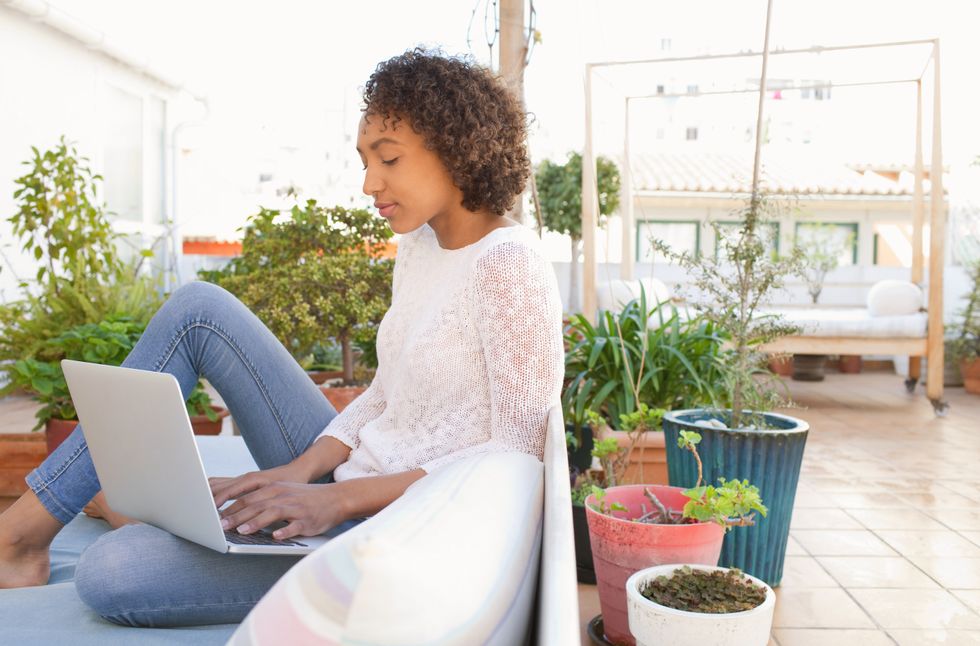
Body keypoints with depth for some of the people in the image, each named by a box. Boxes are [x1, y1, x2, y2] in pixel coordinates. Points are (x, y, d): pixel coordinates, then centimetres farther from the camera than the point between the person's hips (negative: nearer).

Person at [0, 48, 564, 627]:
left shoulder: (508, 263, -18)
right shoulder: (419, 244, 9)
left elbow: (519, 453, -21)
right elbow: (384, 397, 12)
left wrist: (338, 498, -23)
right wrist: (301, 470, -6)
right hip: (351, 480, 9)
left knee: (111, 574, -23)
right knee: (199, 309, 2)